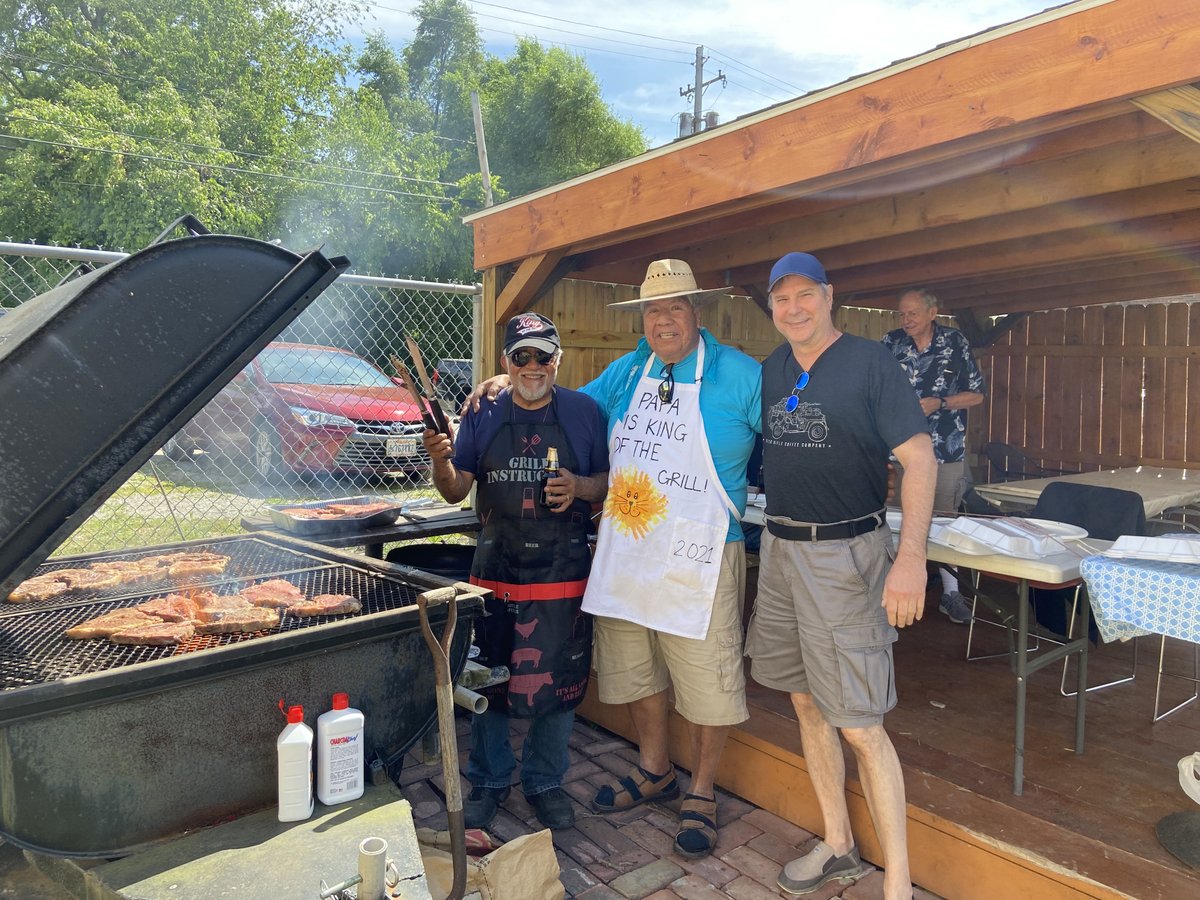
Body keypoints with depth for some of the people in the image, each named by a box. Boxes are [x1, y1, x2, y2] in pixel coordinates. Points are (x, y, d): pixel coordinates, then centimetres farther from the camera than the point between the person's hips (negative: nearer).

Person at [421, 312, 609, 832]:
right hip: (495, 568, 1)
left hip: (562, 572, -1)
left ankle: (545, 783, 30)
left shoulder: (583, 412, 1)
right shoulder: (483, 414, 4)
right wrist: (440, 460, -15)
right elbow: (456, 492, 5)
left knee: (558, 682, 7)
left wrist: (579, 487, -16)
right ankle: (488, 781, 32)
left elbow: (609, 482, 4)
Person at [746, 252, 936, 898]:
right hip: (779, 549, 7)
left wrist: (911, 559, -19)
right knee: (806, 702, 15)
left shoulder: (869, 362, -8)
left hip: (845, 554, -6)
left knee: (859, 724, -3)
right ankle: (837, 846, 33)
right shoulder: (771, 371, 10)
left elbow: (919, 457, -12)